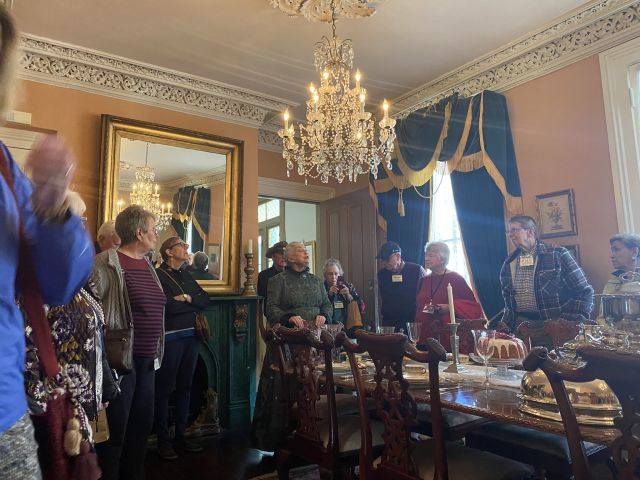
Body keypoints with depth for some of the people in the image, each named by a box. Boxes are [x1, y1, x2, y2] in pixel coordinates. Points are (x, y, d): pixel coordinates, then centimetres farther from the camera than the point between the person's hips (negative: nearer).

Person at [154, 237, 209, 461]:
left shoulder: (186, 275, 15)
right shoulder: (158, 275, -9)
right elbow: (168, 306, -20)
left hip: (191, 336, 8)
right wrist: (191, 303, -6)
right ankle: (163, 441, 13)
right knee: (165, 389, 2)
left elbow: (205, 300, 7)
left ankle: (180, 436, 26)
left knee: (185, 387, 14)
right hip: (170, 338, -8)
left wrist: (186, 298, -9)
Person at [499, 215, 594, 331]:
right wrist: (507, 321, 9)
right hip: (520, 323, 3)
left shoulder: (557, 255, -4)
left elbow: (584, 291, -3)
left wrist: (573, 324, -10)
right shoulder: (509, 263, 9)